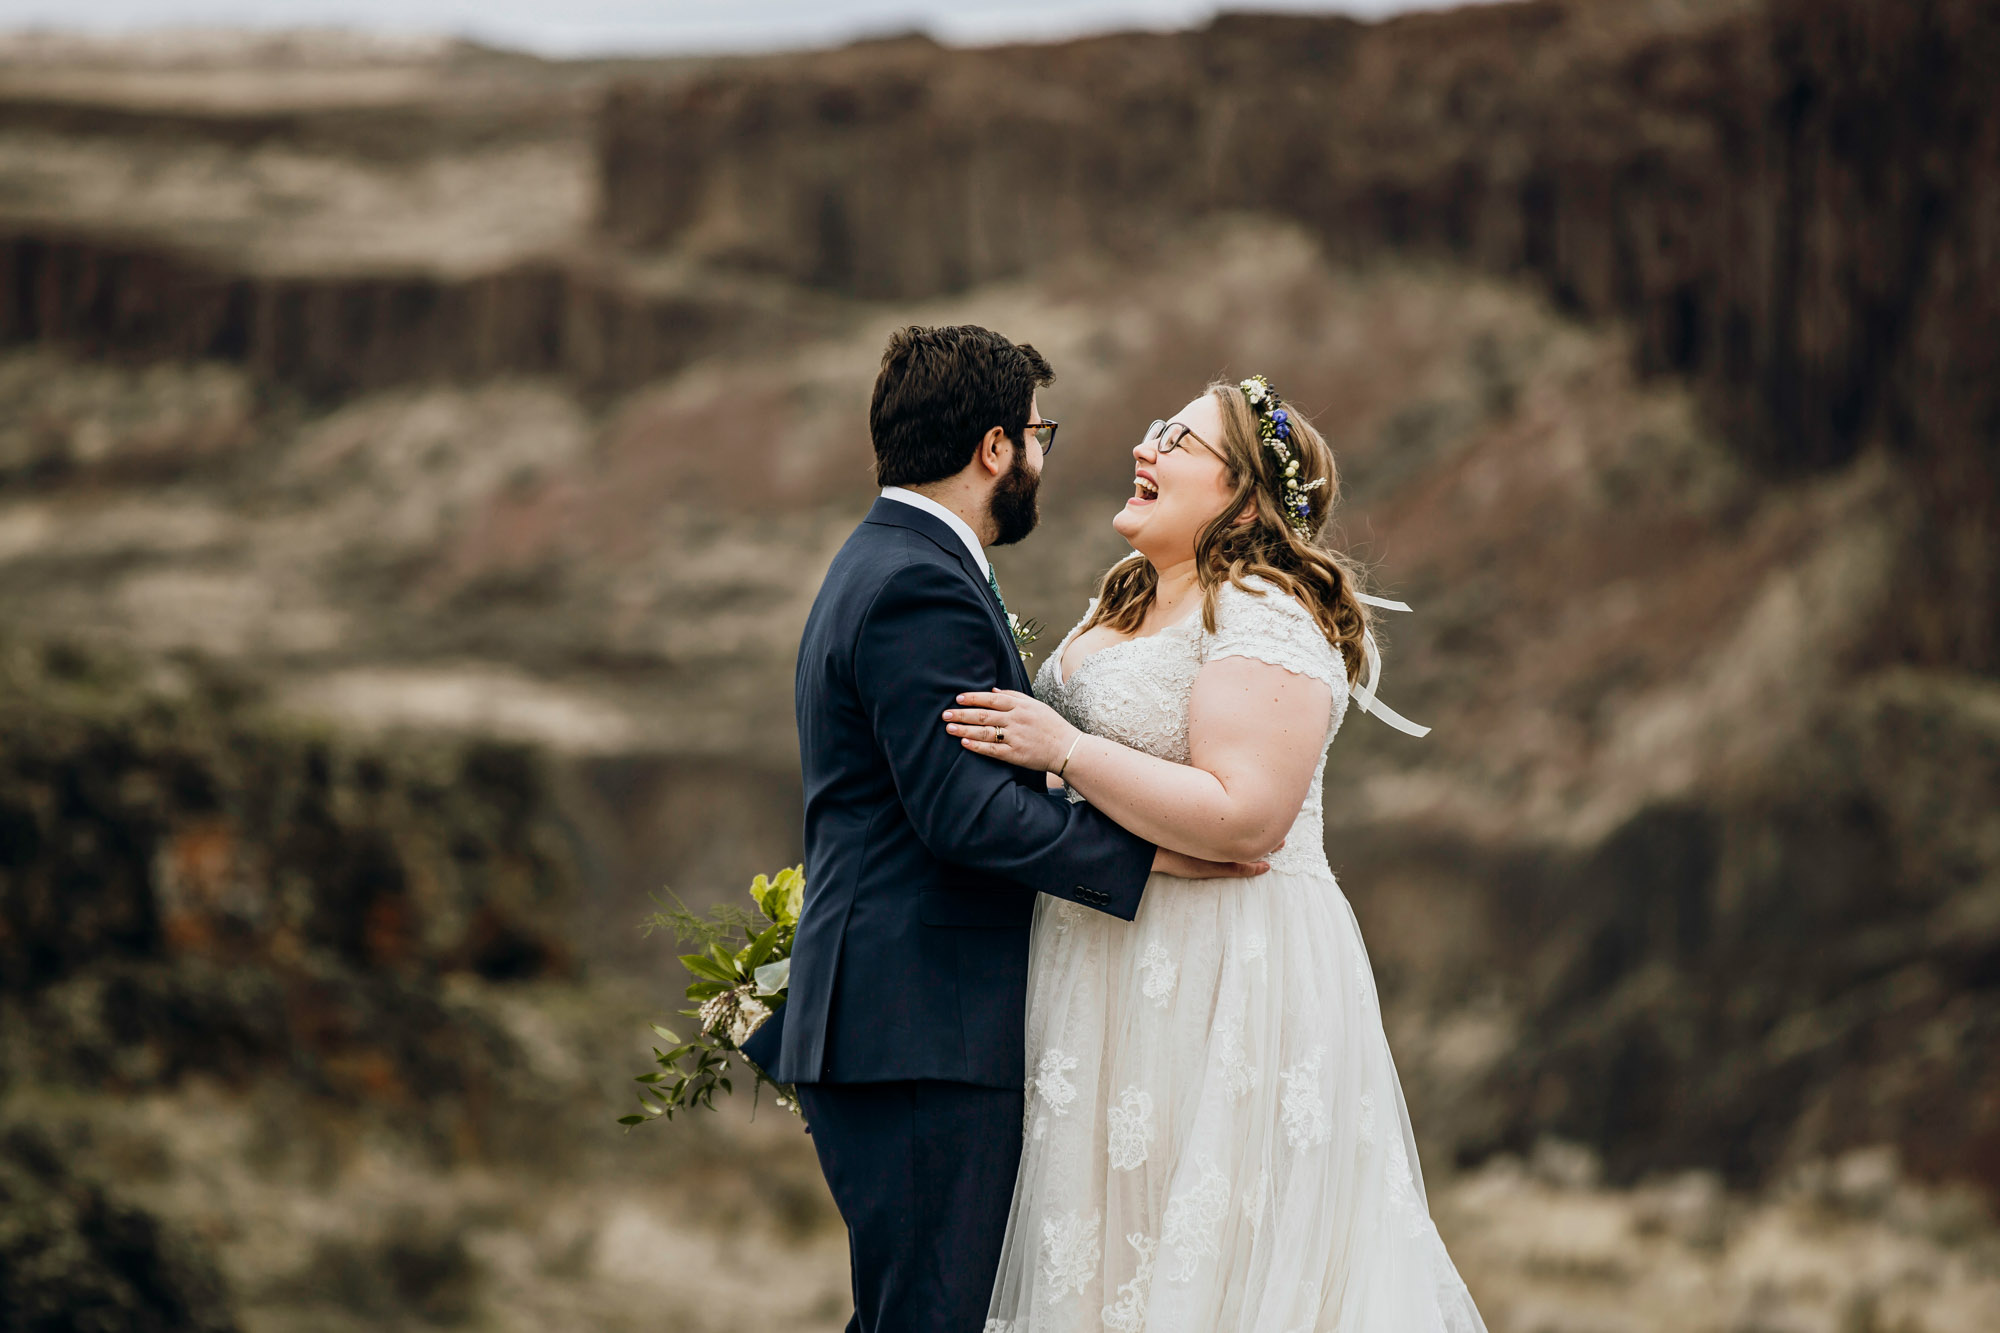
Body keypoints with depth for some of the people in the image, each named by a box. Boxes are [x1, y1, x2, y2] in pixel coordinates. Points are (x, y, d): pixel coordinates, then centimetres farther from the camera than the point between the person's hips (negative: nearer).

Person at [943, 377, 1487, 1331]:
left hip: (1223, 984, -9)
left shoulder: (1262, 619, -14)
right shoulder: (1123, 607, 15)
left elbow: (1245, 817, -24)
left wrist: (1064, 750, -22)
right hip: (1119, 985, 9)